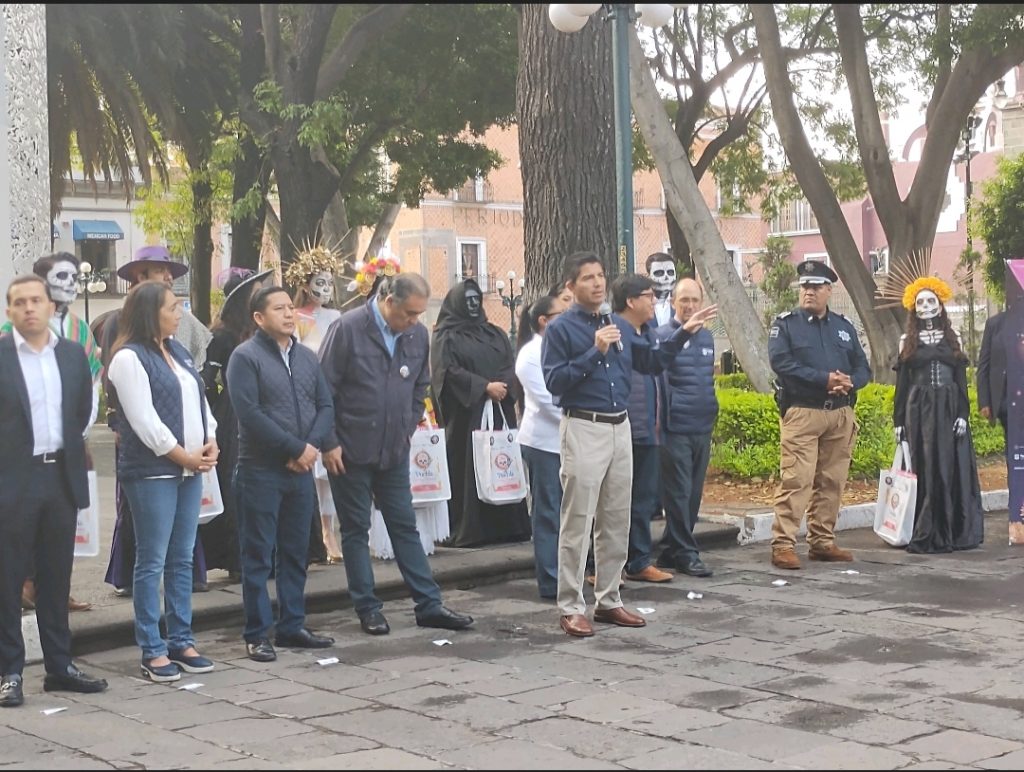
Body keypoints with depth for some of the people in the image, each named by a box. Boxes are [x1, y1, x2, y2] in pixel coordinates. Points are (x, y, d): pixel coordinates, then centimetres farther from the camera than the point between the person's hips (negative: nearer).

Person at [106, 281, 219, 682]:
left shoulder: (176, 349, 15)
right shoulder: (129, 358, -11)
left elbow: (199, 399, 15)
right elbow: (143, 420, -16)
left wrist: (210, 443, -1)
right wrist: (184, 457, -11)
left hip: (190, 468, 8)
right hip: (152, 472, -8)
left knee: (182, 559, 11)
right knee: (151, 562, -2)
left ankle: (182, 641, 18)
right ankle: (152, 651, 3)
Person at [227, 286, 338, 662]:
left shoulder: (306, 357, 12)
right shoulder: (245, 357, -8)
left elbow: (325, 406, 9)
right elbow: (250, 414, -17)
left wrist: (312, 447, -9)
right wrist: (295, 448, -16)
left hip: (301, 469, 6)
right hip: (260, 471, -6)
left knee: (296, 551, 12)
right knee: (258, 554, 0)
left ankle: (292, 626, 21)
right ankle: (257, 635, 6)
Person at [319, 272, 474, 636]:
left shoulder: (418, 335, 2)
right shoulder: (348, 329, -13)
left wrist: (407, 430, 9)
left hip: (395, 451, 5)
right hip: (351, 451, -4)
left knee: (405, 527, 8)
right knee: (356, 531, 5)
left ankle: (429, 605, 12)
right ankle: (368, 609, 12)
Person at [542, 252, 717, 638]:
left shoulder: (620, 325, 13)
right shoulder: (560, 329, -6)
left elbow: (652, 361, 17)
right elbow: (554, 381, -14)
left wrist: (684, 332, 8)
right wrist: (595, 352, -19)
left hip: (620, 428, 7)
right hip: (583, 429, -7)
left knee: (616, 521, 11)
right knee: (578, 522, -4)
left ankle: (608, 601, 21)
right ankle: (571, 608, 2)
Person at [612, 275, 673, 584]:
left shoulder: (649, 335, 17)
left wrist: (658, 424, 19)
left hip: (647, 434, 9)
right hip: (623, 433, -9)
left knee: (645, 501, 15)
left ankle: (640, 562, 24)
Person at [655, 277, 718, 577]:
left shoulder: (706, 337, 14)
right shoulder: (663, 336, -7)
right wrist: (661, 422, -14)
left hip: (702, 428, 7)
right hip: (676, 429, -7)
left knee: (693, 494, 11)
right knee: (679, 493, -3)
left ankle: (670, 550, 20)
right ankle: (685, 553, 3)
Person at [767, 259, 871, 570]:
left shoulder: (844, 326, 15)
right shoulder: (785, 323, 1)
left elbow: (862, 367, 14)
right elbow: (781, 363, -13)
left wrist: (849, 383, -10)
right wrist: (825, 379, -18)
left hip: (841, 414, 5)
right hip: (801, 413, -5)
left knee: (832, 483, 8)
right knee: (795, 480, -10)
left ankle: (823, 542, 17)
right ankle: (783, 545, -7)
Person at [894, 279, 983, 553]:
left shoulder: (952, 338, 10)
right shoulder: (908, 342, 8)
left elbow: (961, 379, 6)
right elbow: (902, 383, 7)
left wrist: (963, 414, -5)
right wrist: (899, 420, 0)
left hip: (948, 409, 1)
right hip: (919, 410, -1)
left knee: (951, 468, -1)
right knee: (924, 470, -2)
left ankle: (954, 532, 4)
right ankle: (925, 535, 1)